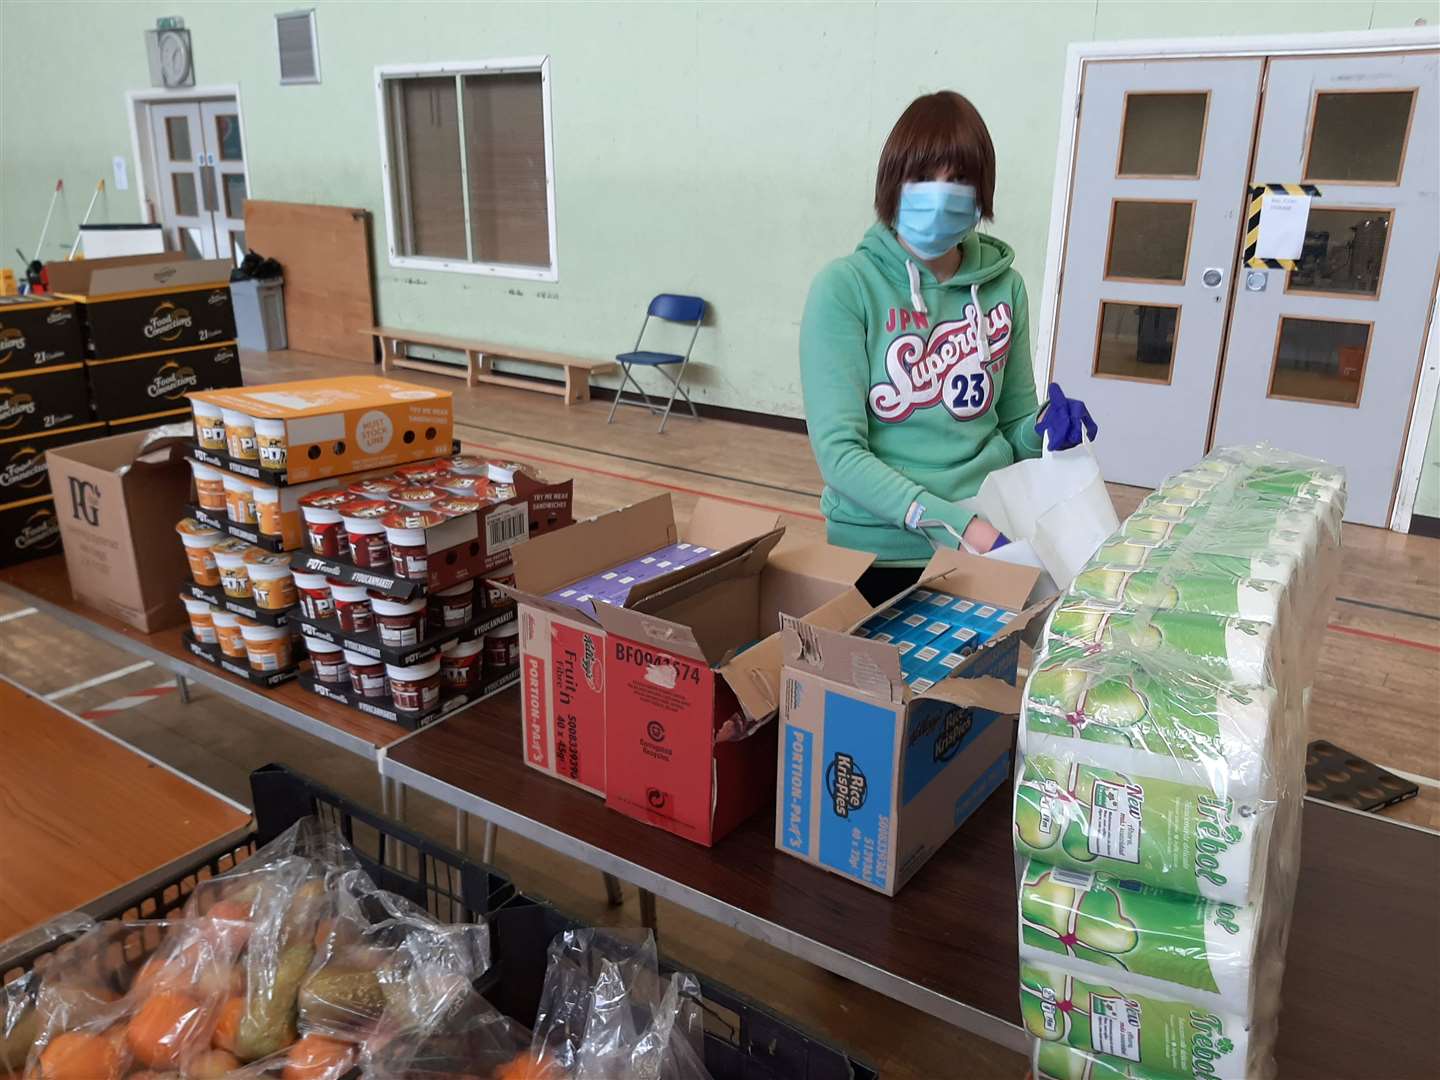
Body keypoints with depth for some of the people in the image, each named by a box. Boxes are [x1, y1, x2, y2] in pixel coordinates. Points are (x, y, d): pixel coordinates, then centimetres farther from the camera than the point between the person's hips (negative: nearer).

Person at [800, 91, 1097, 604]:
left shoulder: (1003, 286, 1)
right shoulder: (845, 287, -11)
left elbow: (1010, 428, 12)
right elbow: (838, 451, -18)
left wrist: (1044, 431, -11)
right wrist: (951, 521, -27)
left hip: (992, 542, 4)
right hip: (880, 550, -3)